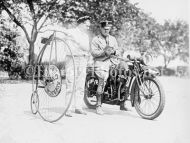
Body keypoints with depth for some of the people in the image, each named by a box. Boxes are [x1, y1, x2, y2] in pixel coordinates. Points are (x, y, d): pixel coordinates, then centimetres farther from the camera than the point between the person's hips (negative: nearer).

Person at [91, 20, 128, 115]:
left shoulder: (113, 39, 23)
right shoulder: (95, 39, 8)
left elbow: (117, 51, 18)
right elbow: (93, 52, -5)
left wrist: (114, 51, -6)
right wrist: (104, 52, -19)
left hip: (111, 61, 5)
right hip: (100, 62, -4)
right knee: (103, 79, -29)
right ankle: (98, 106, -21)